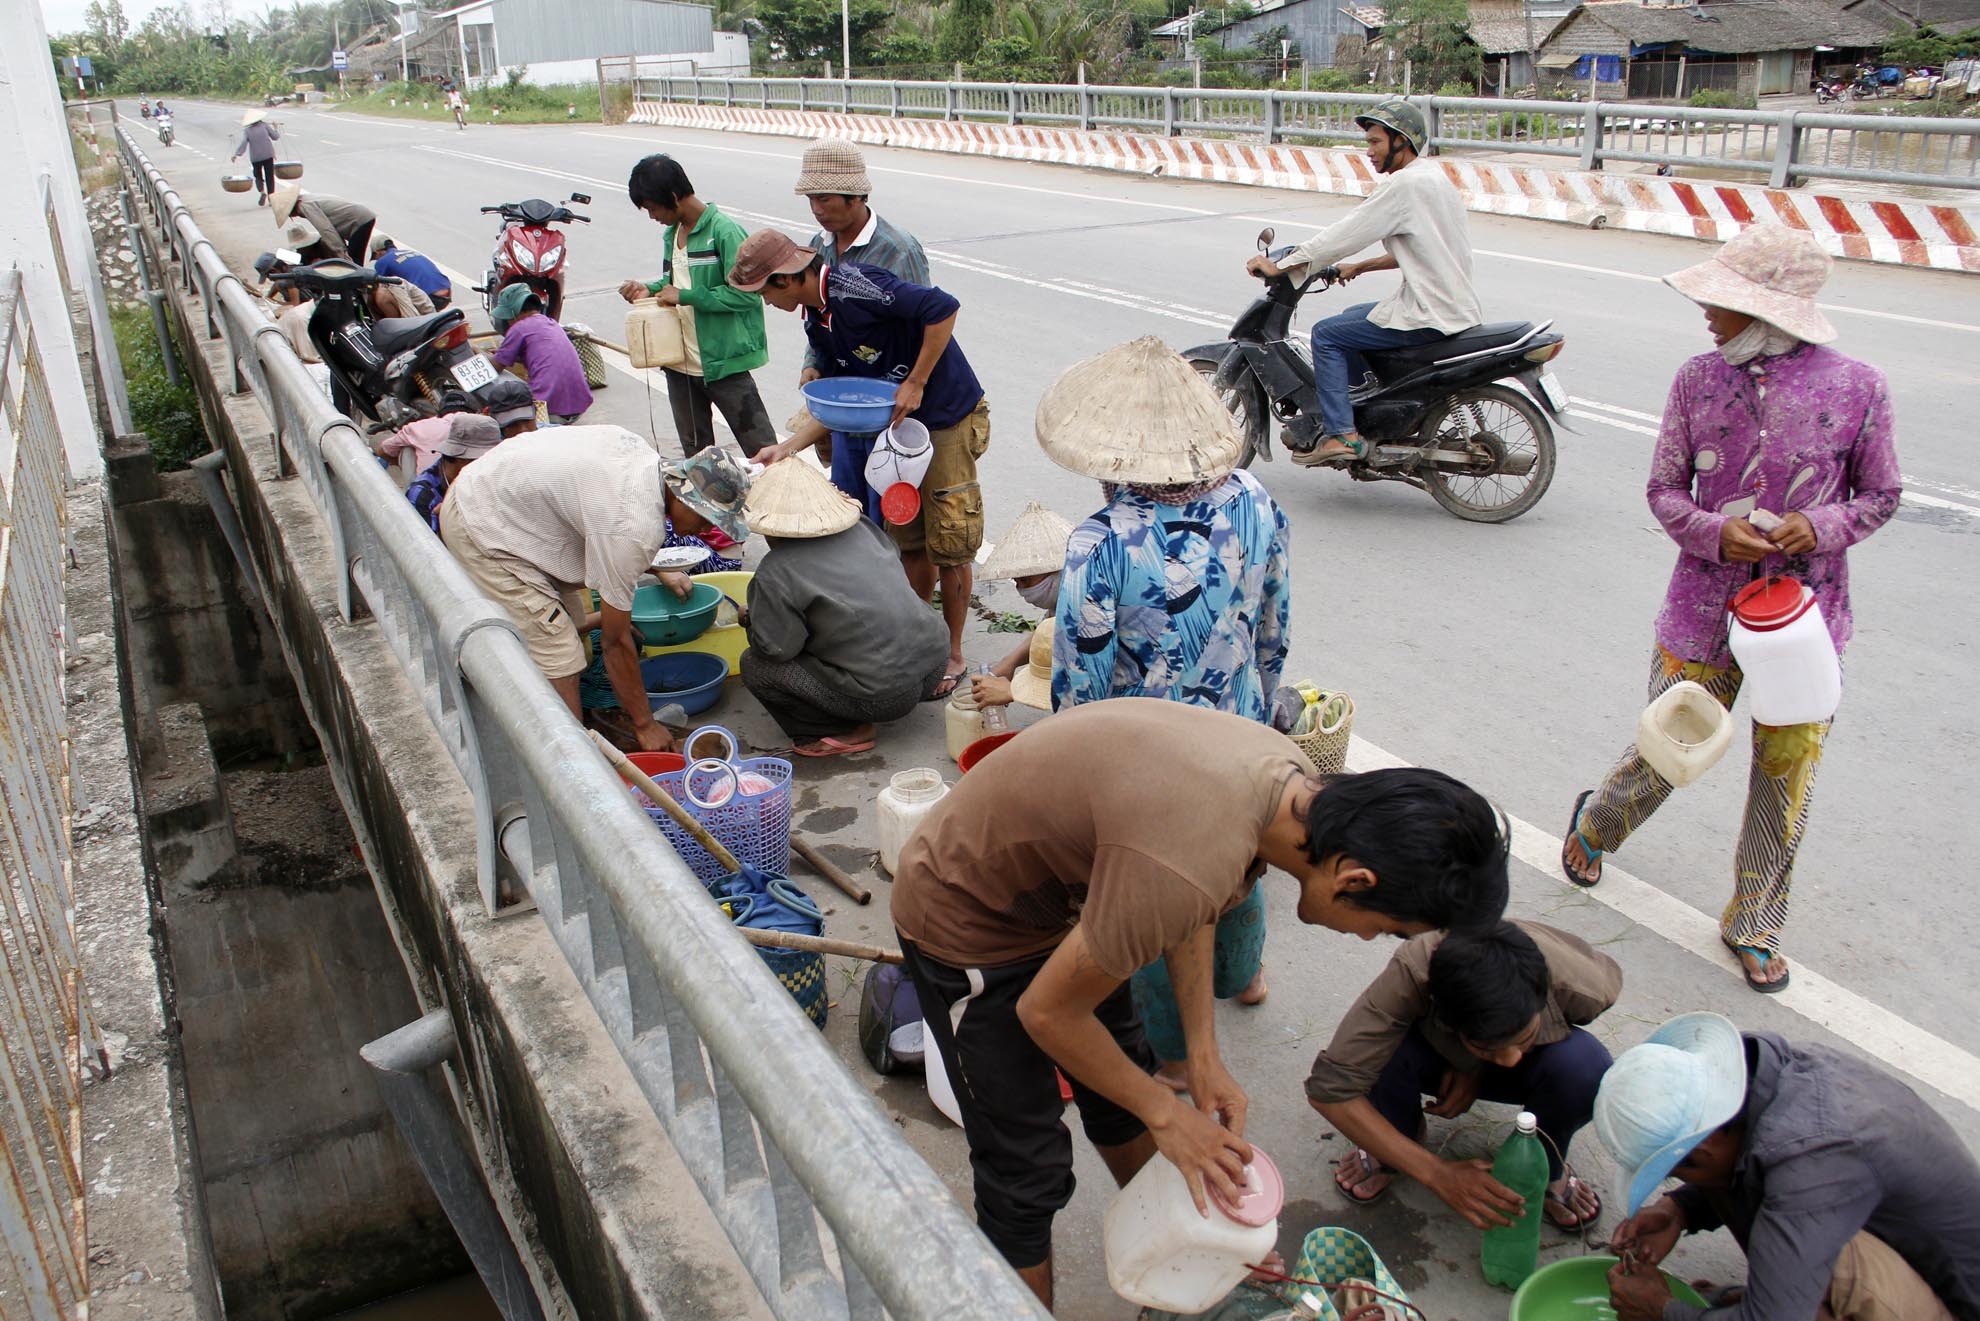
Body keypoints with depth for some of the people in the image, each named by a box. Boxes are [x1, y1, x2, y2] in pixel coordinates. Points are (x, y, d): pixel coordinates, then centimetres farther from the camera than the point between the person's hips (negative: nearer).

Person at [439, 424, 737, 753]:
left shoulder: (642, 452, -4)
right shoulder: (633, 529, -28)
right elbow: (617, 643, -19)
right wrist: (645, 724, -9)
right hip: (482, 531, -10)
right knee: (557, 658, -12)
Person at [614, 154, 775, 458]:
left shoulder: (724, 231, -15)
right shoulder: (671, 234, 11)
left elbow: (745, 293, -21)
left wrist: (685, 296, -19)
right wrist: (649, 290, 3)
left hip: (722, 362, -8)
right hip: (680, 364, 8)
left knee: (761, 449, -4)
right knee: (694, 450, 18)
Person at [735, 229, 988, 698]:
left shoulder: (853, 286, -23)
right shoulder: (816, 321, 5)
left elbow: (943, 308, -28)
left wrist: (915, 383, -23)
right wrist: (789, 446, 1)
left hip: (948, 418, -8)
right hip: (898, 426, 8)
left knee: (949, 546, 1)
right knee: (910, 544, 13)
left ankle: (952, 656, 15)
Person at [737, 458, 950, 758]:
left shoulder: (776, 572, -11)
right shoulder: (861, 528, 6)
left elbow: (774, 648, -12)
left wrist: (754, 619, 12)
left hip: (885, 695, -7)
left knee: (755, 666, 2)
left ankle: (850, 732, 2)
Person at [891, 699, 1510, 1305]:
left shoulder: (1293, 778, -15)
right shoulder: (1188, 867, -41)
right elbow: (1047, 1011, -25)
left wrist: (1204, 1055, 0)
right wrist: (1166, 1113, -10)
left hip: (1059, 894, 8)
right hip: (963, 922, -8)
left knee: (1120, 1098, 23)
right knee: (1029, 1172, 1)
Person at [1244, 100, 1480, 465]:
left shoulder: (1405, 183, -16)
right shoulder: (1432, 176, 14)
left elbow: (1346, 234, -17)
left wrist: (1280, 266, -12)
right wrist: (1360, 267, 20)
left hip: (1430, 317, -10)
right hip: (1454, 307, 10)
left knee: (1327, 335, -3)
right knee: (1351, 318, 25)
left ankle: (1342, 434, -6)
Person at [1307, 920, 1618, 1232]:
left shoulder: (1582, 985, -35)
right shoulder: (1410, 975, -41)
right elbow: (1329, 1089, -39)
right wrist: (1437, 1173, -41)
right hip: (1438, 1058, -1)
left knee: (1587, 1066, -31)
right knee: (1385, 1051, -34)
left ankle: (1544, 1168, 0)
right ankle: (1391, 1155, -1)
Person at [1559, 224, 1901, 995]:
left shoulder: (1857, 389, -7)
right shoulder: (1698, 380, -5)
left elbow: (1880, 496, 4)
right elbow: (1664, 489, 2)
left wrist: (1821, 526, -17)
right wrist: (1714, 532, -18)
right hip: (1704, 606, 0)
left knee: (1786, 775, 8)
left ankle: (1753, 925, 28)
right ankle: (1596, 822, 44)